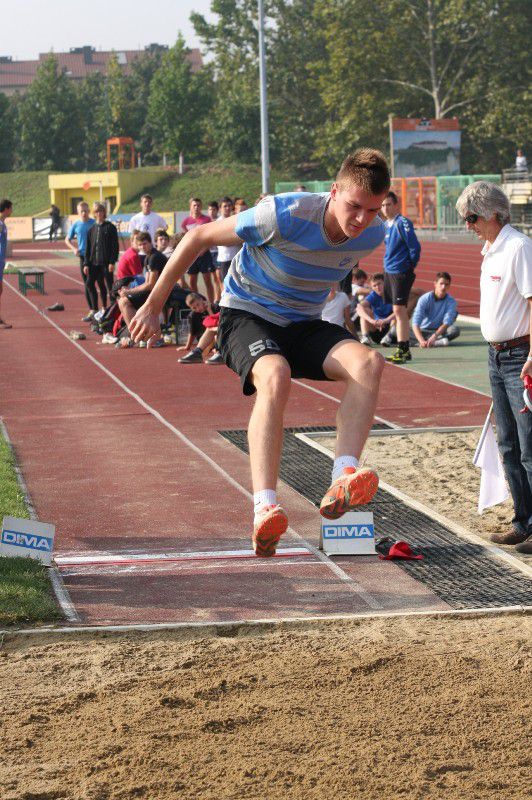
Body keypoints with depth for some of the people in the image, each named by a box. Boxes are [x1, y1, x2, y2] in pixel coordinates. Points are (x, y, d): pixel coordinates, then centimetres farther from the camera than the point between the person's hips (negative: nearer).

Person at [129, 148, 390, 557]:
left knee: (369, 363, -26)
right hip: (247, 315, -5)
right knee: (275, 377, -39)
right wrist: (153, 306, -9)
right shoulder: (285, 216, -27)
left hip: (304, 324, 5)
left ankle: (341, 484, -39)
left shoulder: (373, 235, -11)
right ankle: (265, 508, -46)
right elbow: (199, 237, -15)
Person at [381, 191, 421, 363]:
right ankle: (404, 350, 18)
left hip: (401, 273, -9)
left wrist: (410, 266, -6)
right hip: (389, 272, 9)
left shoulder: (402, 223, -13)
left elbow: (415, 247, -14)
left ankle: (403, 350, -9)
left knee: (400, 310, -11)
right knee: (398, 312, 12)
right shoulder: (386, 224, 12)